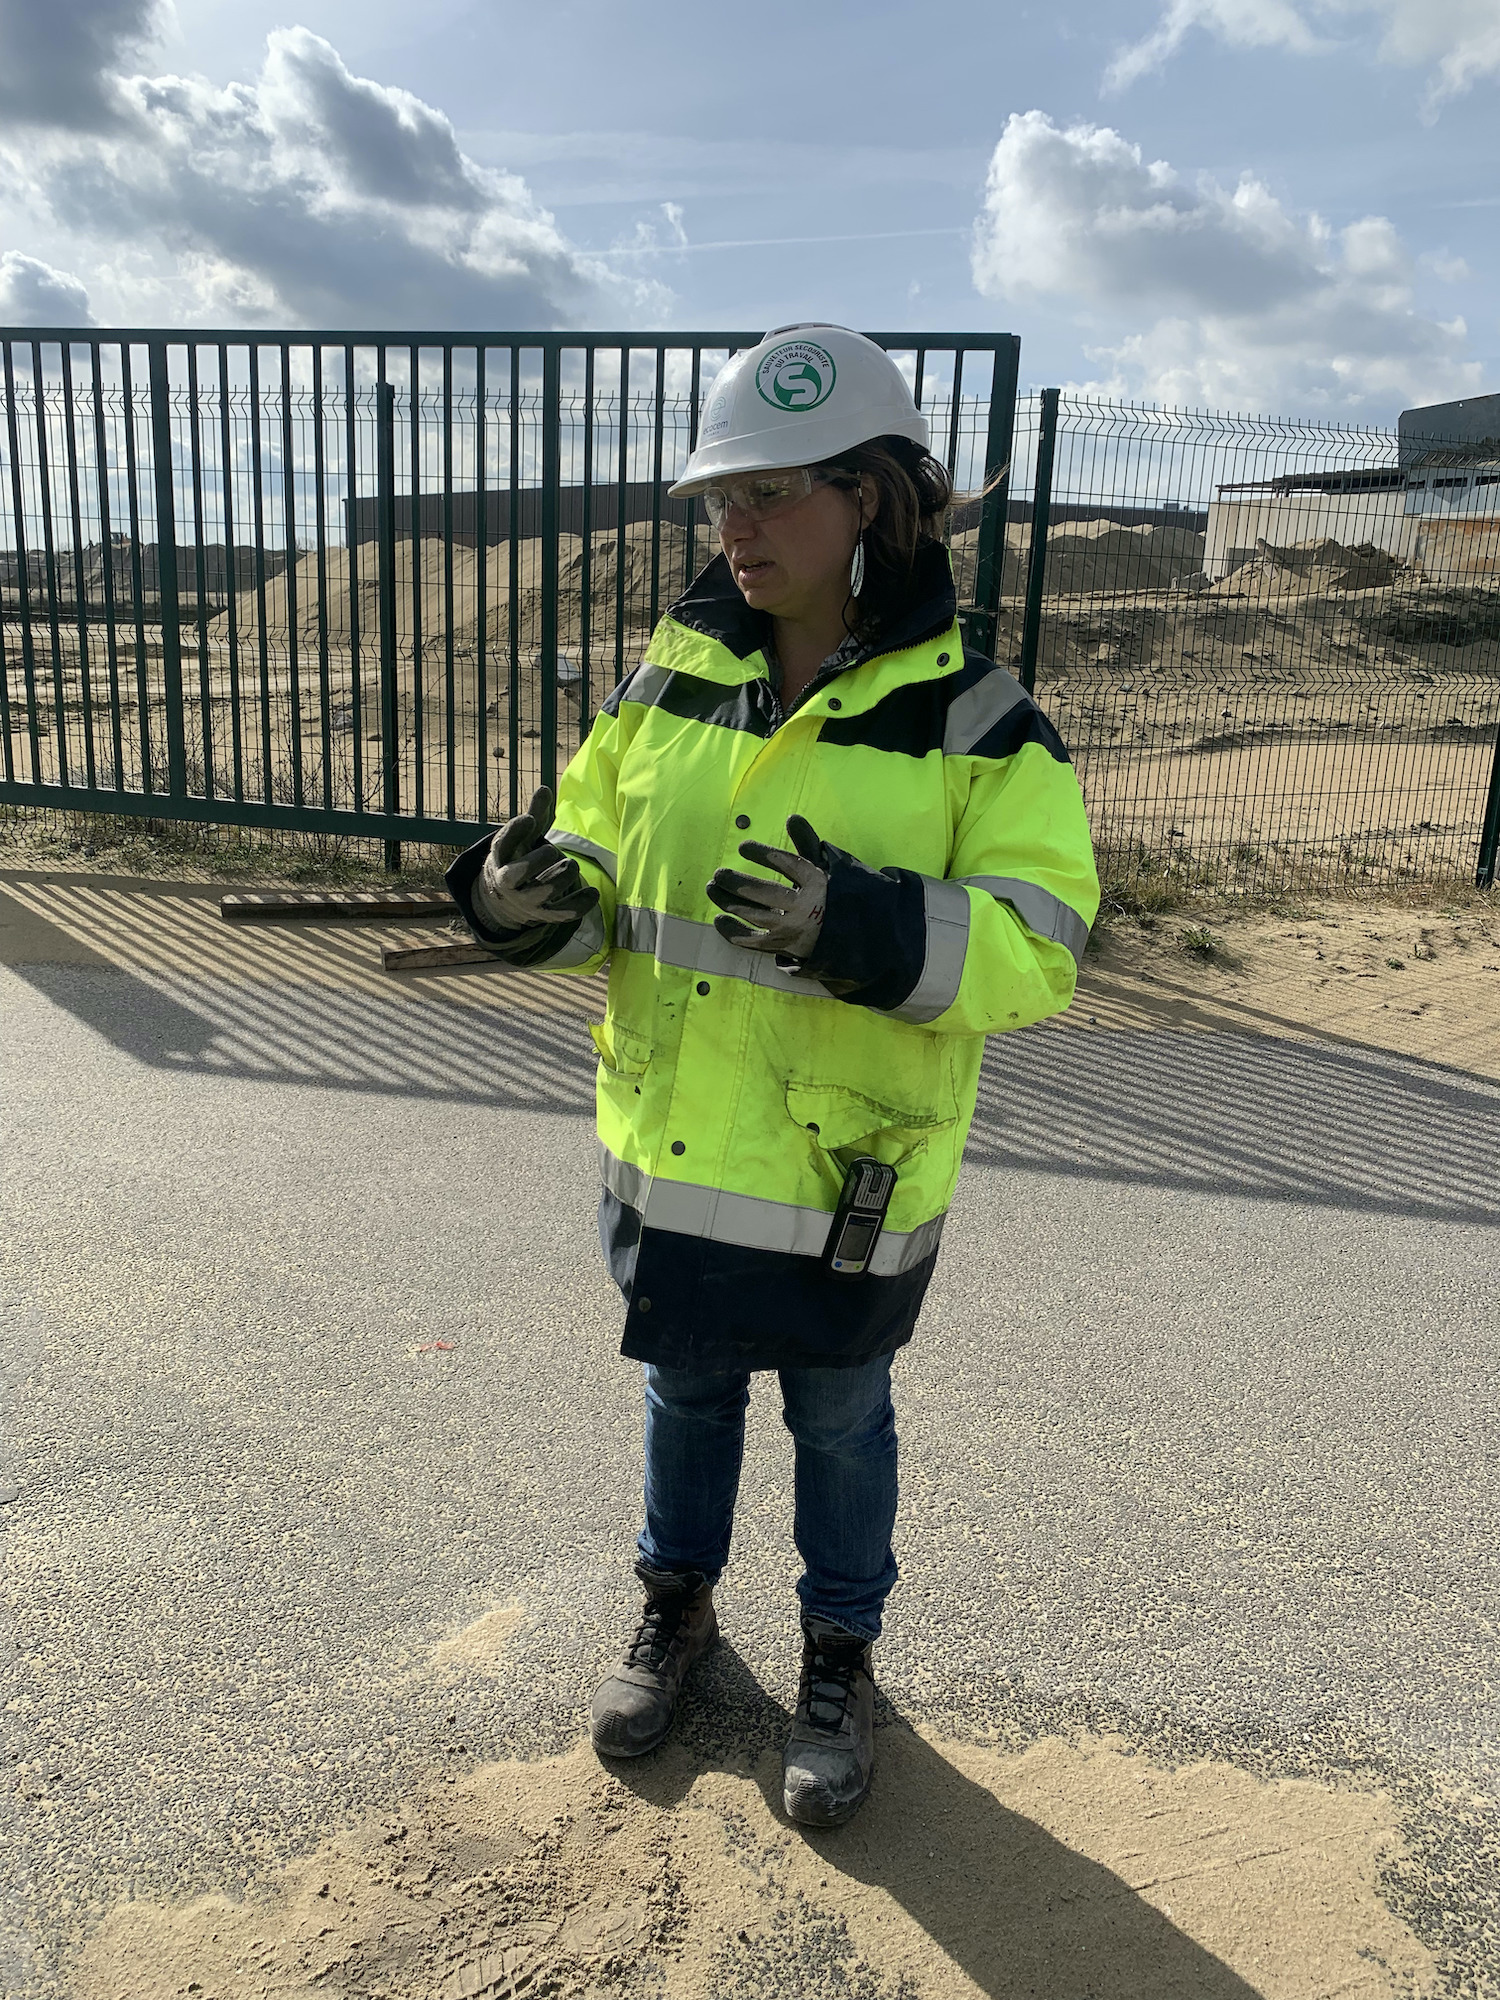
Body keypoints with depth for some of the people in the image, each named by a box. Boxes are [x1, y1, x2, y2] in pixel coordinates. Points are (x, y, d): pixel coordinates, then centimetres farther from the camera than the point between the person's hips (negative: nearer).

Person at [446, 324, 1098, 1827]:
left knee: (839, 1426, 18)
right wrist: (531, 897, -19)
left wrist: (859, 926, -36)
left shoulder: (974, 724, -13)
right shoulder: (666, 686, -1)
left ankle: (840, 1658, 44)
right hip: (668, 1155, 4)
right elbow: (602, 878, 5)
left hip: (848, 1176, -3)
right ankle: (677, 1605, 50)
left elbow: (1036, 950, -19)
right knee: (686, 1396, 24)